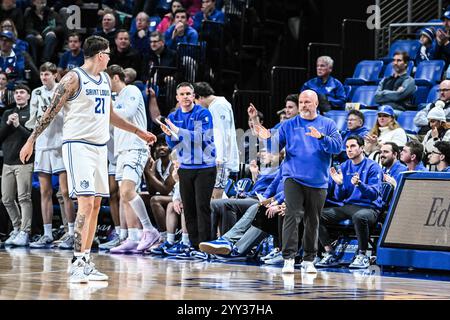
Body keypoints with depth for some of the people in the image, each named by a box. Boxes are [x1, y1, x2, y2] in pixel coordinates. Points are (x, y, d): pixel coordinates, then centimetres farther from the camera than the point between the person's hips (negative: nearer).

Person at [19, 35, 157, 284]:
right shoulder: (73, 78, -9)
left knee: (96, 205, 7)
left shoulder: (105, 80, 15)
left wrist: (138, 131, 30)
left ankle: (86, 261, 12)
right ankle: (77, 263, -16)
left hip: (99, 146, 8)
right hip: (78, 145, -8)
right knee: (86, 203, -16)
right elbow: (51, 112, -8)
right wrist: (31, 140, -10)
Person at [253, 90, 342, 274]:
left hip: (318, 181, 1)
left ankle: (308, 260, 17)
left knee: (313, 221, 8)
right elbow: (275, 147, 5)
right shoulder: (289, 125, 9)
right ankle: (289, 258, -19)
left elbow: (337, 146, -7)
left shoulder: (327, 124, 6)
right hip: (293, 178, -1)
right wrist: (268, 139, -16)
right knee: (293, 215, -16)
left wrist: (321, 137, -23)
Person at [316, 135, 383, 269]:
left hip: (368, 207, -6)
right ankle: (329, 255, -6)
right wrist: (339, 184, -8)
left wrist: (359, 184, -28)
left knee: (359, 216, -41)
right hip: (348, 206, 6)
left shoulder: (373, 167, -2)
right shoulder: (344, 167, 13)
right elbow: (339, 197, 12)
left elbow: (374, 194, -12)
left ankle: (362, 256, -24)